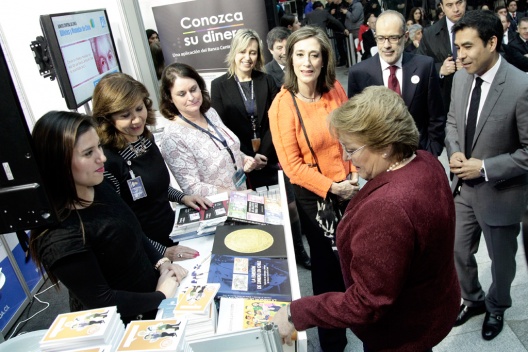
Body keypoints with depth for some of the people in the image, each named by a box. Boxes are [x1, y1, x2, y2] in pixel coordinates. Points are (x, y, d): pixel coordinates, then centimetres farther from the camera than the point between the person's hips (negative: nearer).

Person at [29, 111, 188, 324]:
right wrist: (162, 296, -15)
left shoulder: (99, 188, -5)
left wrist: (161, 263, -4)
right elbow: (101, 302, -22)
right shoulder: (61, 237, -29)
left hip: (150, 289, 7)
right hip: (126, 328, -7)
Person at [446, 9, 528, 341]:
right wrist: (454, 152, -9)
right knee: (460, 253, 19)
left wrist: (485, 168, -22)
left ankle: (497, 308, 48)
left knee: (501, 259, 19)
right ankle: (473, 299, 48)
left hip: (500, 192, -5)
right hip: (463, 186, 5)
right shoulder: (461, 78, -3)